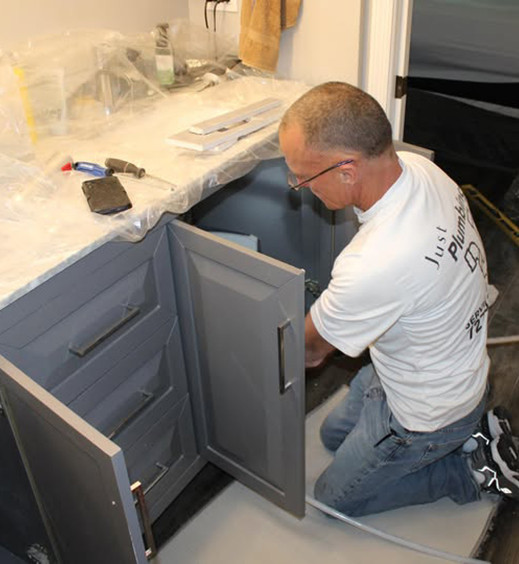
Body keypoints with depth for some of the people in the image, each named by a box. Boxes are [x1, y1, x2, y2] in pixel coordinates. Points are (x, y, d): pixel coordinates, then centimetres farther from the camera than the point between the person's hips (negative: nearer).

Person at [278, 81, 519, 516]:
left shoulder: (375, 265, -43)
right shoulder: (416, 166, -16)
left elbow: (307, 344, -21)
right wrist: (326, 340, 5)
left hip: (428, 412, -8)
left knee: (334, 497, 14)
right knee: (335, 433, 27)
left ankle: (471, 467, 13)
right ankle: (470, 426, 20)